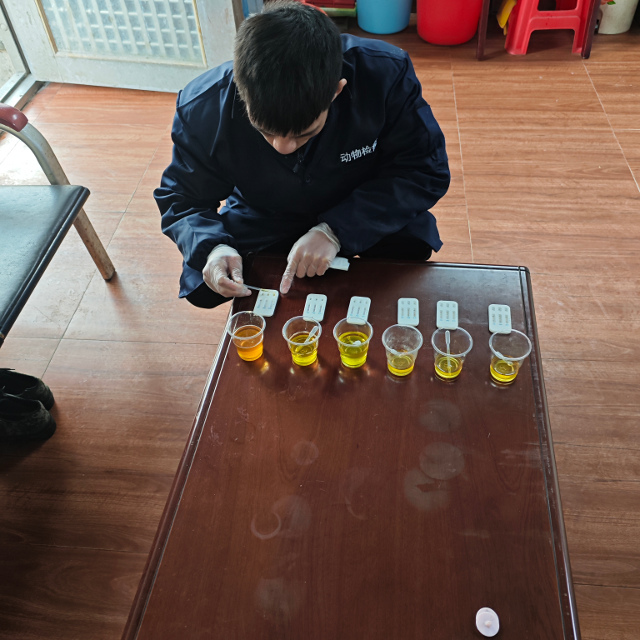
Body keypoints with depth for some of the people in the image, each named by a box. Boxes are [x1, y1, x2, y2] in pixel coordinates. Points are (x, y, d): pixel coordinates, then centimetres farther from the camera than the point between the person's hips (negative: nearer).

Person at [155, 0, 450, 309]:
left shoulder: (387, 73, -29)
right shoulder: (202, 108, -25)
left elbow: (426, 170, -23)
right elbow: (182, 196, -11)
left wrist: (336, 231, -36)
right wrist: (210, 247, -35)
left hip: (363, 211, 0)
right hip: (264, 221, 1)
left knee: (409, 248, -28)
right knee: (202, 288, -19)